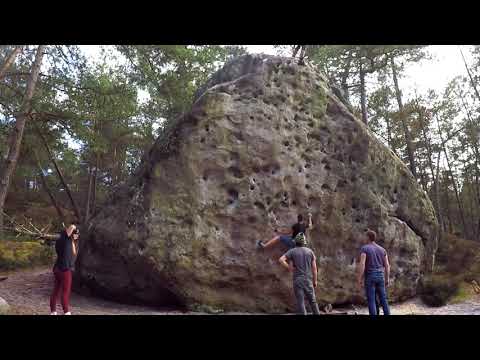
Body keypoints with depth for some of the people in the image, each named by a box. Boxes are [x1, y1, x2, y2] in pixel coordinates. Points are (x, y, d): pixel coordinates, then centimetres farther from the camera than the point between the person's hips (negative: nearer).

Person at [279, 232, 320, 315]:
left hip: (297, 279, -2)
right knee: (313, 301, 15)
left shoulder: (292, 251, -1)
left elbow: (281, 260, -14)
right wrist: (315, 281, 11)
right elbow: (314, 268, 4)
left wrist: (289, 268, -4)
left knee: (300, 302, 0)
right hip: (308, 279, 2)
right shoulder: (310, 251, 4)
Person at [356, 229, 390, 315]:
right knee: (383, 299, 12)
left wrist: (359, 280, -14)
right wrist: (387, 279, 15)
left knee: (371, 301, 0)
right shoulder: (382, 249, 8)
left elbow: (362, 265, -18)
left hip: (369, 277, -5)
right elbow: (387, 265, 7)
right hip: (380, 277, 5)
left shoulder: (364, 248, -10)